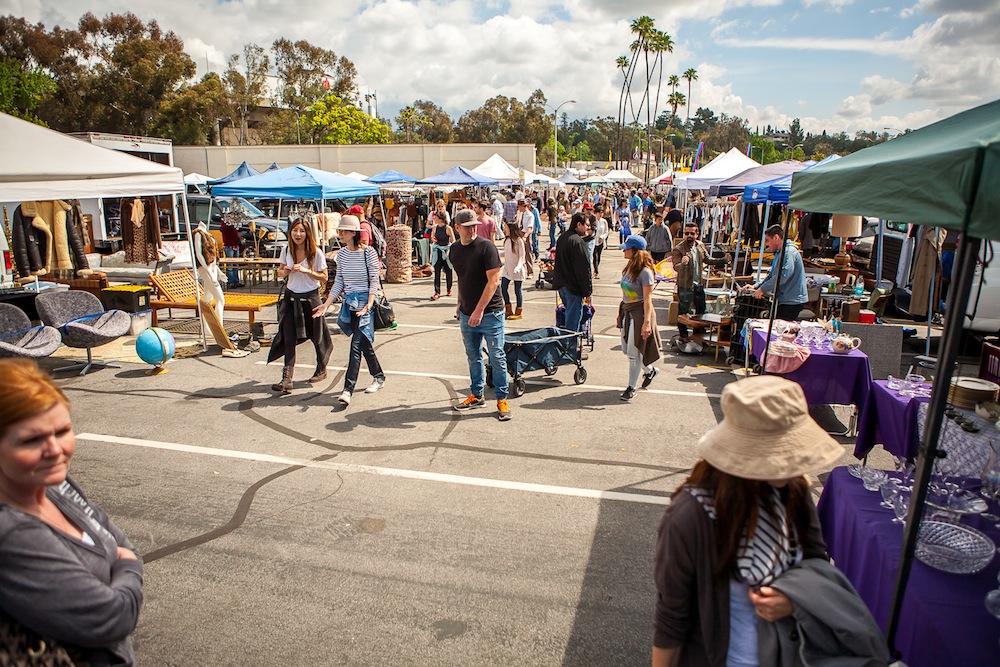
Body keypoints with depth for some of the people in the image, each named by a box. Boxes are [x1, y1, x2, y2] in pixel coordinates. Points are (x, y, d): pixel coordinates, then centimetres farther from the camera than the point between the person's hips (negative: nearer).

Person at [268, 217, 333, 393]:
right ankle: (287, 379, -9)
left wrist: (306, 271, -21)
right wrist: (284, 272, -10)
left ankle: (321, 370, 35)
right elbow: (281, 272, 14)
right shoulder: (286, 250, 2)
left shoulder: (316, 253, -10)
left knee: (316, 336, 11)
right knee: (289, 338, -6)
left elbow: (324, 278, -6)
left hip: (310, 298, -3)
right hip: (291, 297, 3)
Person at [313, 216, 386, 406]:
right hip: (349, 302, 6)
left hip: (365, 301, -6)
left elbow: (374, 281, -10)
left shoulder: (368, 252, -8)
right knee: (364, 343, 13)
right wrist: (326, 304, 6)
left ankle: (348, 389, -13)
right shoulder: (341, 254, 9)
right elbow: (339, 283, 13)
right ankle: (379, 377, 30)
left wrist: (369, 304, -22)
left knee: (356, 344, -12)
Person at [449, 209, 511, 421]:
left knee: (497, 357, -1)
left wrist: (479, 310, -20)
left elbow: (493, 280, -17)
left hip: (490, 313, -6)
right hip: (467, 313, 6)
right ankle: (477, 395, 29)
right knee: (473, 357, 15)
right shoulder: (454, 250, 7)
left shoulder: (486, 247, -12)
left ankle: (502, 400, 11)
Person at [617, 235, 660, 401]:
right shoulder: (628, 268, 8)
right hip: (626, 311, 9)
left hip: (639, 313, -9)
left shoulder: (645, 272, -17)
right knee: (626, 349, 16)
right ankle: (649, 370, 40)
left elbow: (647, 299, -20)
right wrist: (620, 313, 18)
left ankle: (631, 388, 12)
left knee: (634, 351, -1)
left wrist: (647, 322, -24)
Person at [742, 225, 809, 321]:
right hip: (785, 300, 10)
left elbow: (783, 275, -26)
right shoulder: (779, 253, 19)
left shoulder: (789, 252, -15)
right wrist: (755, 286, 8)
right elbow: (772, 275, 21)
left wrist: (763, 288, -20)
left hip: (792, 302, -10)